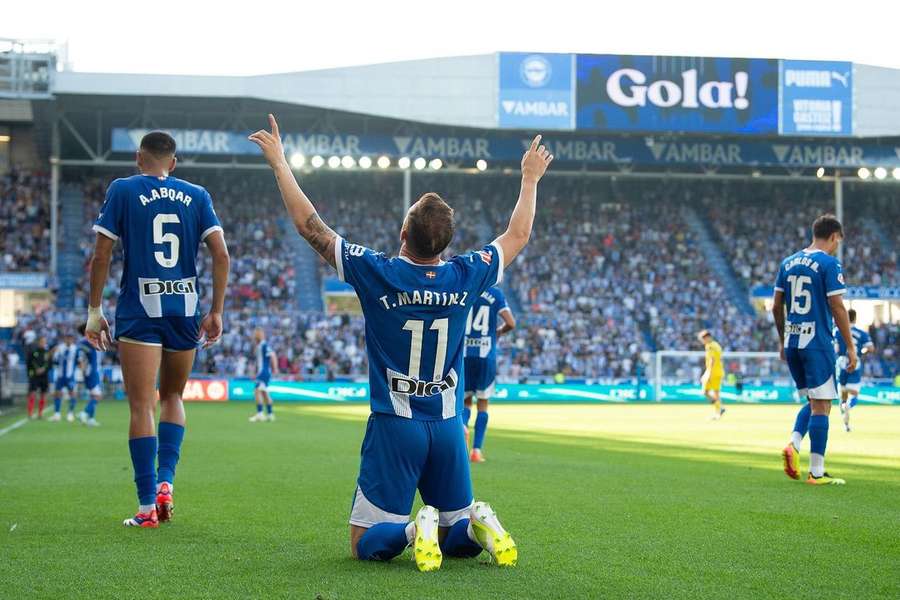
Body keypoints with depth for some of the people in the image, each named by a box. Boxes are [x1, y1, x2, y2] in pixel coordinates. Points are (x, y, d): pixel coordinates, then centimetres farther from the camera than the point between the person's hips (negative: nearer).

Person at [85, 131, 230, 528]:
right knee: (172, 398, 20)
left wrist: (94, 310, 4)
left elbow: (101, 256, -3)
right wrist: (216, 312, 6)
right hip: (185, 308, 3)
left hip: (139, 311, -3)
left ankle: (147, 506, -4)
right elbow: (221, 255, 1)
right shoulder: (196, 196, 8)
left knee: (142, 406, -1)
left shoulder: (122, 191, 1)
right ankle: (166, 483, 5)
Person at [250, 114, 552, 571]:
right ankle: (476, 525, -16)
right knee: (458, 539, 17)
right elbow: (518, 235, 15)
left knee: (366, 544, 4)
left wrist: (279, 163, 7)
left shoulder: (377, 274, -11)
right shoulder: (465, 276, -3)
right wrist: (531, 177, 29)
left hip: (394, 428, -3)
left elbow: (310, 225, -3)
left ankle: (413, 530, -25)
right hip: (448, 428, 3)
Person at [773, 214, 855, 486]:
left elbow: (776, 306, 13)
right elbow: (837, 308, -12)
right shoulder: (829, 264, -9)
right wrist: (850, 346, -7)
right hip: (818, 343, -7)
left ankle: (793, 445, -3)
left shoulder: (788, 263, 11)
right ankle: (817, 472, -2)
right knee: (821, 406, -2)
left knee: (812, 402, 19)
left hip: (792, 342, 7)